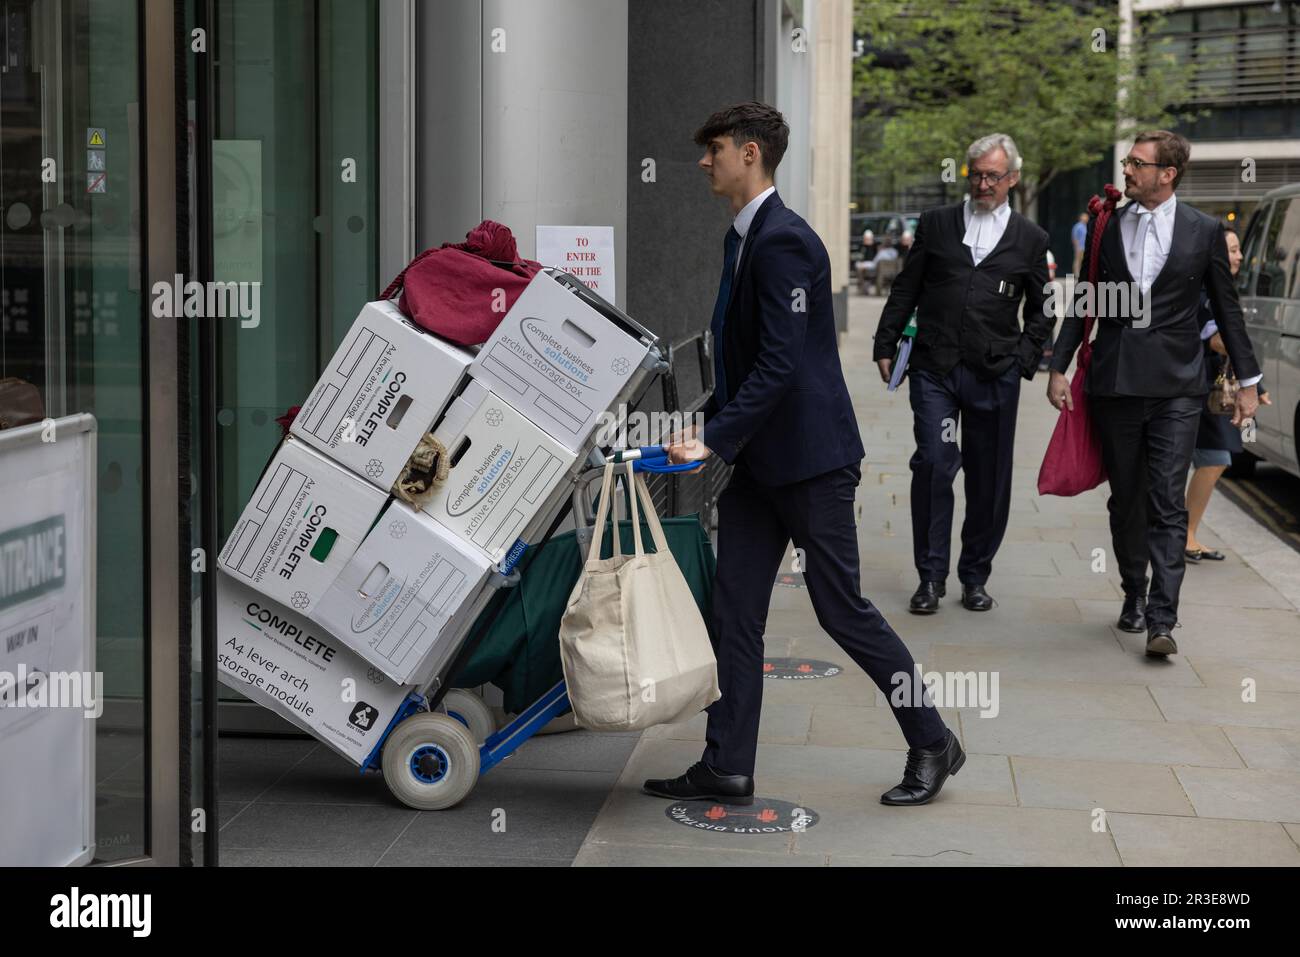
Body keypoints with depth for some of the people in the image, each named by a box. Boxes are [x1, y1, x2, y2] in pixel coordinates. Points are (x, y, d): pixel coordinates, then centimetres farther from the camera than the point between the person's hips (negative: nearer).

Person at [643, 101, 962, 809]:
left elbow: (779, 364, -24)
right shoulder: (744, 238, 14)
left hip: (808, 458, -10)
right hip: (759, 460, 10)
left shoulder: (784, 241, -18)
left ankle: (931, 743, 15)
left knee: (841, 607, -1)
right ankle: (727, 767, 12)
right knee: (734, 610, 7)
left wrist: (717, 438, -24)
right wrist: (710, 428, 12)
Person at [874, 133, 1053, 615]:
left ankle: (975, 576, 17)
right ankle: (931, 576, 0)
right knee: (933, 465, -9)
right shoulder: (935, 224, 9)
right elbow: (905, 290, 10)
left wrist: (1025, 358, 3)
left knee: (988, 479, 5)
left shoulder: (1030, 239, 10)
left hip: (995, 375, 1)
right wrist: (886, 345, 5)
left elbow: (1040, 310, 15)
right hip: (934, 369, -1)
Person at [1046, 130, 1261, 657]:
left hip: (1175, 389, -3)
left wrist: (1247, 380, 8)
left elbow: (1227, 309, 8)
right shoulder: (1107, 227, 7)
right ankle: (1134, 596, 26)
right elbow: (1083, 303, 12)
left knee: (1167, 504, -8)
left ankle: (1161, 619, -10)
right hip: (1114, 385, 3)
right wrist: (1058, 367, 6)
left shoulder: (1204, 232, 2)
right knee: (1125, 500, 10)